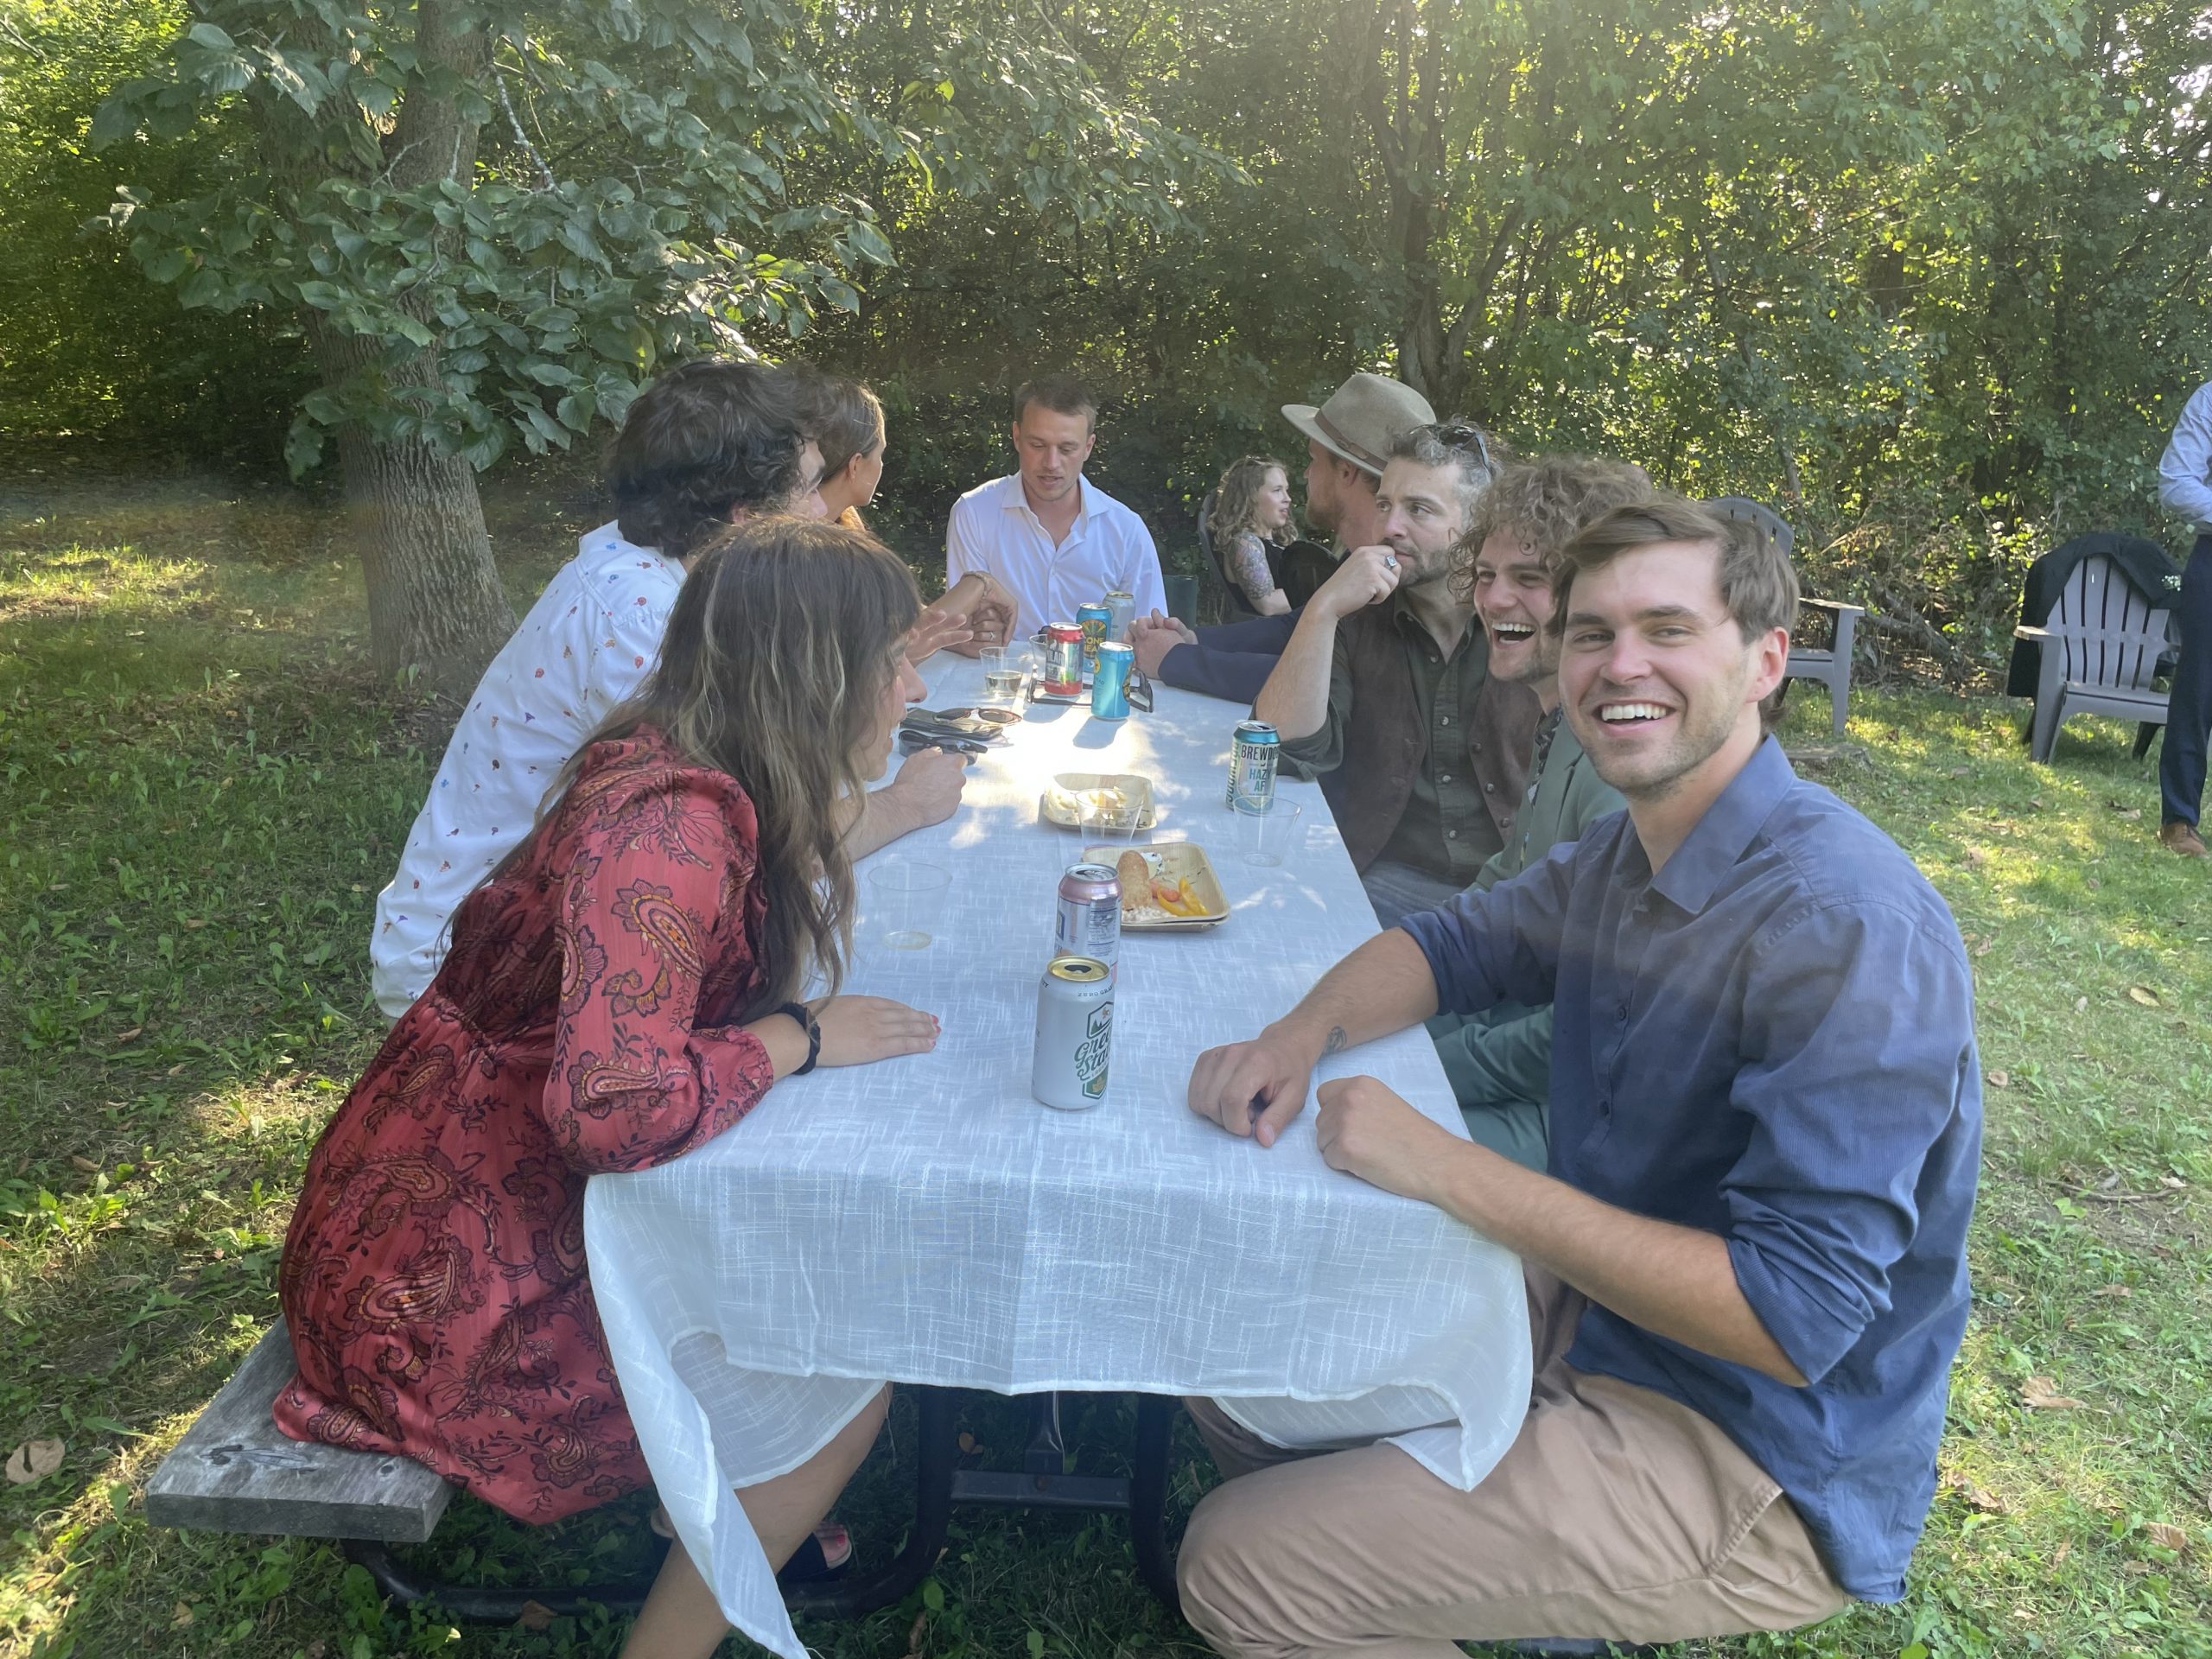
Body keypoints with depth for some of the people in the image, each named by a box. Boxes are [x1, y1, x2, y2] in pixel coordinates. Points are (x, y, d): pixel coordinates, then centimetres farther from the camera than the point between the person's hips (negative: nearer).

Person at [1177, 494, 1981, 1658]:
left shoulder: (1853, 933, -27)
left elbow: (1793, 1315, -30)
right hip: (1594, 1308, 8)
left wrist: (1448, 1169, -29)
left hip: (1760, 1463, -8)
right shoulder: (1625, 853, 0)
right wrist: (1301, 1033, -12)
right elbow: (1453, 944, 10)